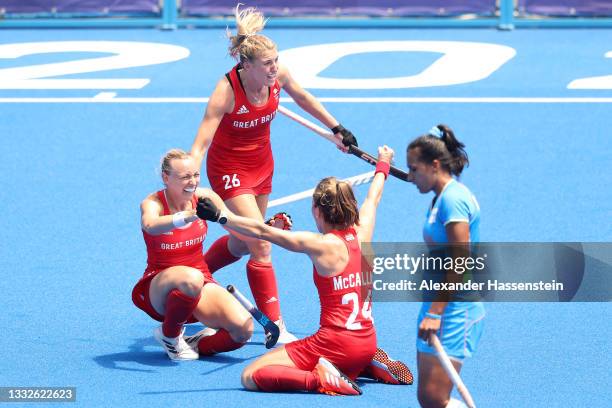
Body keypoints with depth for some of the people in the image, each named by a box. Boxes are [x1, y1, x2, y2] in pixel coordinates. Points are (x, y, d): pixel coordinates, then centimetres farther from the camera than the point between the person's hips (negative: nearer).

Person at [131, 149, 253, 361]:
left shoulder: (204, 197, -5)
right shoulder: (153, 203, -16)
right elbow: (150, 225, -41)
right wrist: (185, 218, -60)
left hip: (201, 286, 4)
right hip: (159, 289, -4)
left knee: (244, 329, -22)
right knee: (191, 279, -40)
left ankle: (196, 345, 7)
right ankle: (170, 335, -11)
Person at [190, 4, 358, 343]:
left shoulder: (278, 75, -16)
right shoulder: (227, 90, -32)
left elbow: (303, 98, 7)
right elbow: (200, 144, -35)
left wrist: (336, 128, 17)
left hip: (262, 163, 7)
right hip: (230, 168, -7)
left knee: (242, 242, 19)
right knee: (261, 245, -14)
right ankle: (276, 329, -9)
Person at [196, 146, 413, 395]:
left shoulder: (321, 245, -12)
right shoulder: (362, 232, 4)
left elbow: (262, 232, -12)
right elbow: (373, 199, 26)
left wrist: (219, 216, -7)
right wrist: (383, 165, 45)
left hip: (336, 343, -7)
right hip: (368, 344, 7)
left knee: (250, 377, -9)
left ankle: (318, 379, -22)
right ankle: (370, 366, 14)